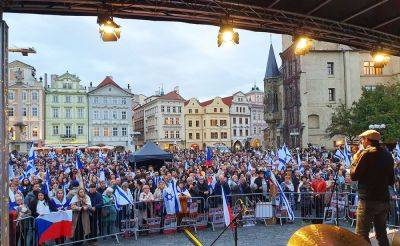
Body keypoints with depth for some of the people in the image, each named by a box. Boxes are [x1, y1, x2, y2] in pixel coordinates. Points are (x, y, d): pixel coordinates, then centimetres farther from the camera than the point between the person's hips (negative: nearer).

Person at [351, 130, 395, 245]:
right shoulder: (387, 155, 9)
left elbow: (354, 176, -11)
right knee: (382, 234, 17)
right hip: (384, 199, 7)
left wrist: (355, 160, 3)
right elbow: (391, 181, 16)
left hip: (368, 200, -7)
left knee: (361, 235, -2)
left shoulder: (367, 153, -11)